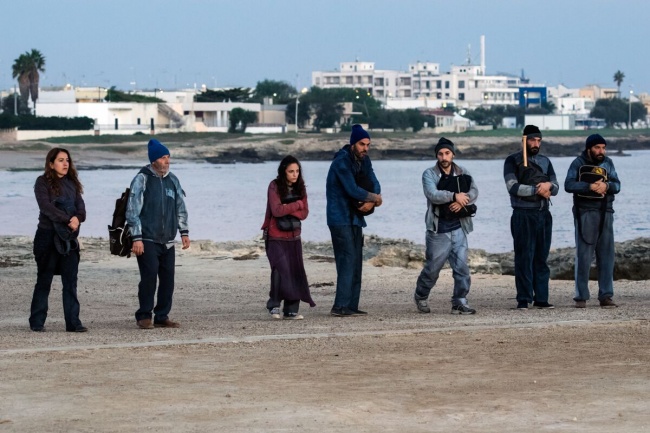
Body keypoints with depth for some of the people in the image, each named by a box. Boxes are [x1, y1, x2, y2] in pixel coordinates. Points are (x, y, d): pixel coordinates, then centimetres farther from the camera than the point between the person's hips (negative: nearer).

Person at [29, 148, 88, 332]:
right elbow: (46, 206, -15)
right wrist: (68, 219, -23)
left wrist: (78, 218, -19)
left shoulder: (72, 183, 14)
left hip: (69, 237, 4)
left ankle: (73, 322, 0)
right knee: (44, 280, 1)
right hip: (48, 236, -4)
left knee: (70, 282, 0)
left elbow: (80, 205, 4)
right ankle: (37, 322, 8)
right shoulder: (43, 182, -2)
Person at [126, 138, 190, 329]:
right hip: (147, 240, -6)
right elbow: (133, 211, -8)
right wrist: (137, 238, -13)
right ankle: (144, 316, 2)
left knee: (168, 278, 3)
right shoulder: (142, 179, -6)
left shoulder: (172, 180, 11)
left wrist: (184, 232, 13)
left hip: (167, 241, 6)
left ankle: (162, 316, 12)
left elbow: (181, 208, 21)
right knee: (149, 277, -10)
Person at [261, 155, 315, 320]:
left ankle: (291, 309, 5)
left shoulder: (300, 188, 7)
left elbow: (304, 213, 1)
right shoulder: (275, 186, -8)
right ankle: (274, 304, -5)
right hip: (276, 236, -5)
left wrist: (288, 209, -14)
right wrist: (297, 204, -9)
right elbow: (277, 210, -18)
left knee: (295, 272, 0)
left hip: (294, 236, 5)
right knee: (281, 268, -19)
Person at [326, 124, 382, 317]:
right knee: (347, 260, -15)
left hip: (355, 218, 8)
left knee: (356, 263, 6)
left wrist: (370, 202, -16)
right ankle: (340, 306, -17)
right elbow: (353, 190, -24)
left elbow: (374, 185, 5)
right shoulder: (342, 162, -16)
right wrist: (375, 198, -10)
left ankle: (351, 306, 8)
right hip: (340, 219, -8)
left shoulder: (364, 161, 10)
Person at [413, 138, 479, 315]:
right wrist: (454, 196, -28)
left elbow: (474, 192, -4)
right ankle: (420, 297, 28)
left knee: (462, 266, -4)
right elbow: (432, 194, -19)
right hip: (438, 230, -3)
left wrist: (462, 201, -23)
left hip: (459, 228, 3)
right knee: (432, 268, 6)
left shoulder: (462, 173, 9)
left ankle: (460, 303, 2)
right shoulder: (430, 174, -2)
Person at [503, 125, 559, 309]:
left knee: (541, 258, 5)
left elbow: (555, 188, 12)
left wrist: (549, 185, -11)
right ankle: (523, 299, -4)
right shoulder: (513, 161, 0)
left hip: (544, 215, 5)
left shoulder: (545, 161, 16)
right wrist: (537, 190, -11)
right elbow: (513, 187, -12)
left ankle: (541, 298, 7)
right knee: (524, 258, -6)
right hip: (523, 215, -5)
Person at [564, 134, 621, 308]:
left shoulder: (608, 163, 12)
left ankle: (605, 296, 7)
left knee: (606, 256, 3)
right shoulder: (578, 163, 1)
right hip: (585, 213, -4)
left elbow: (617, 186, 4)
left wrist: (606, 185, -17)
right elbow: (569, 184, -11)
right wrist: (590, 187, -21)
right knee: (584, 256, -4)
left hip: (605, 214, 4)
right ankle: (581, 297, 1)